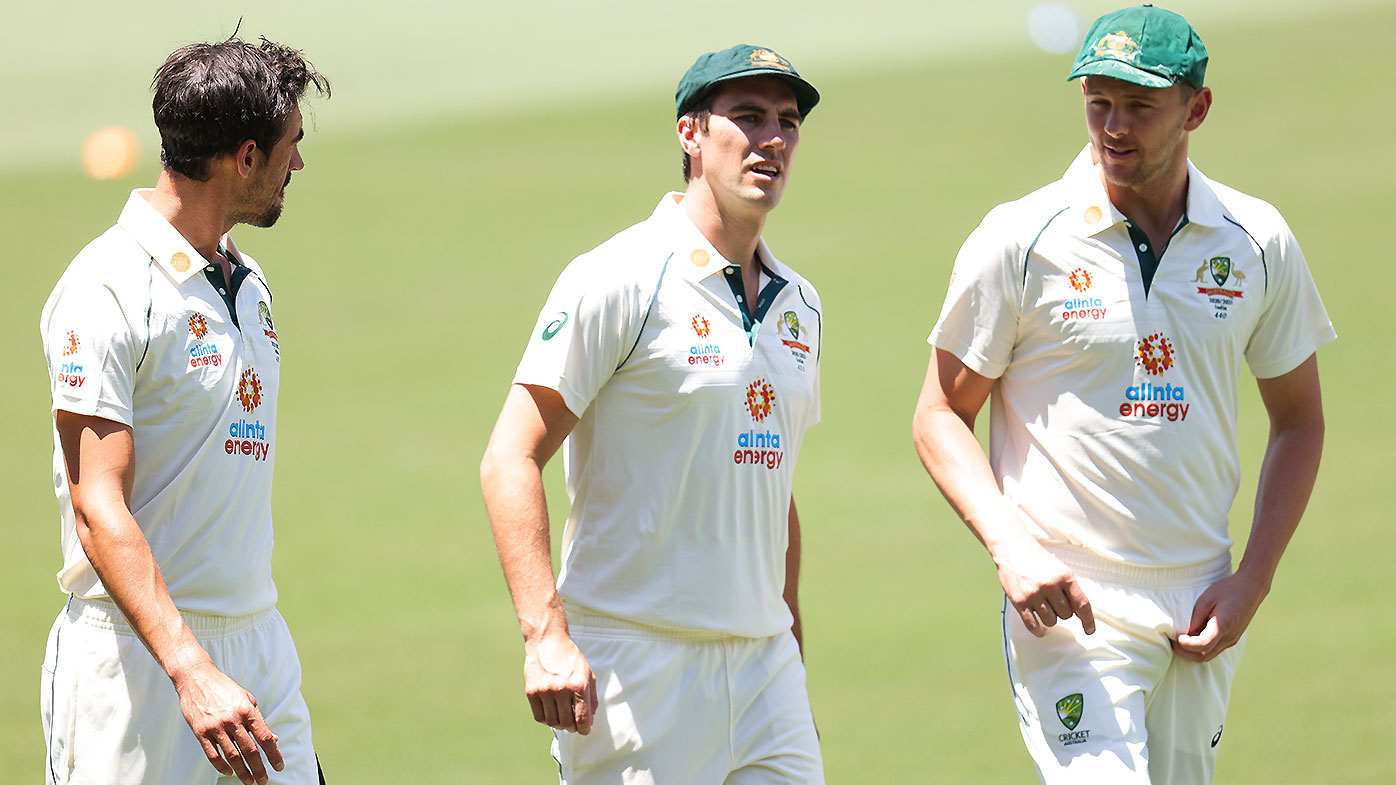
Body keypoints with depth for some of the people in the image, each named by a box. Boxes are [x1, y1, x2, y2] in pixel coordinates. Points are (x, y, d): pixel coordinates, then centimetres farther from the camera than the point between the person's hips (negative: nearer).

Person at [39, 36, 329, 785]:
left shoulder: (249, 285, 15)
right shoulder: (108, 292, -13)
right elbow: (98, 510, -19)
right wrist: (190, 673, -28)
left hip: (259, 646, 8)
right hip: (136, 658, -7)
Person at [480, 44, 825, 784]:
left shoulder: (798, 304, 15)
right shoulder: (620, 280, -8)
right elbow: (511, 457, -12)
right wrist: (544, 635, -22)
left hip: (762, 661, 7)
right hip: (635, 661, -7)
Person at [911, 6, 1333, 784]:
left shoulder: (1257, 242, 4)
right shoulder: (1019, 241, -6)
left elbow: (1298, 419, 14)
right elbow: (941, 416, 0)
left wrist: (1253, 580, 2)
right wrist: (1010, 551, -16)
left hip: (1201, 615, 4)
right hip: (1069, 607, -4)